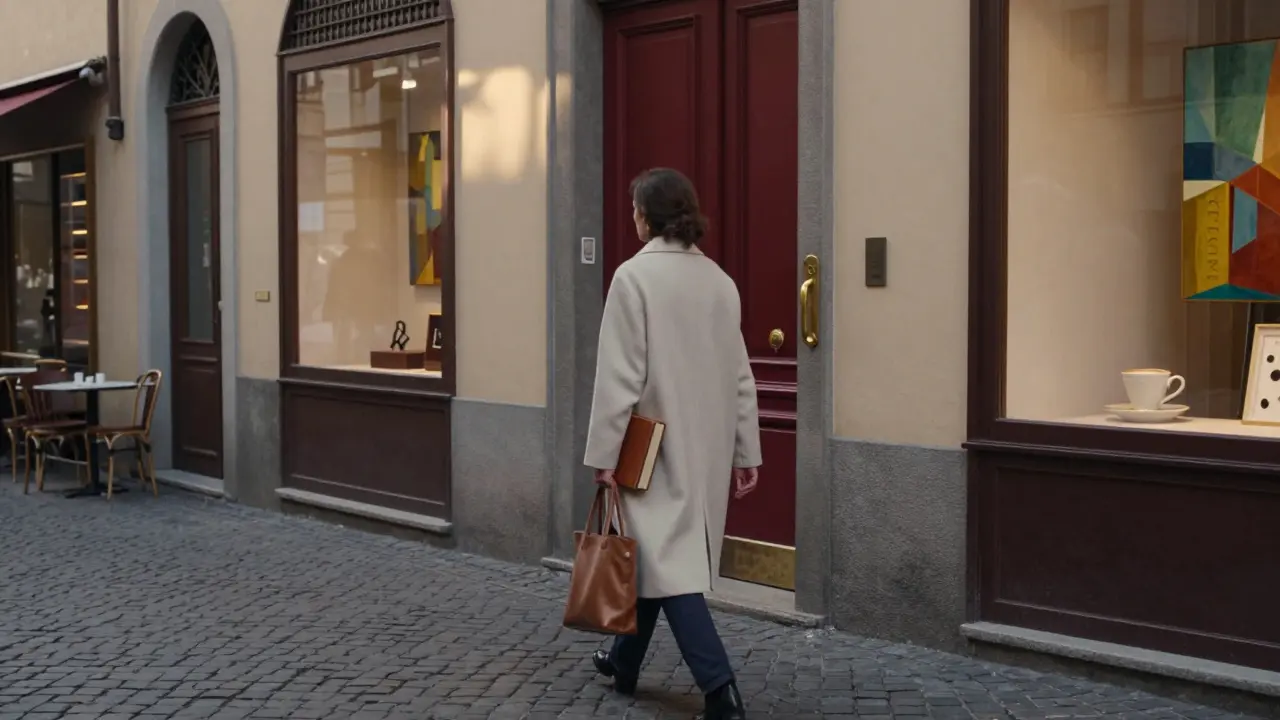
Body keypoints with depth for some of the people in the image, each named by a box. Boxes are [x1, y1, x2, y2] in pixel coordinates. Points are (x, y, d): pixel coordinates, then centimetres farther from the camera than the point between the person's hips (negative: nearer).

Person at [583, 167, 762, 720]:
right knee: (653, 553, 19)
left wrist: (603, 451, -10)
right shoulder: (718, 279, 6)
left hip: (654, 446, -7)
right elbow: (739, 374, 8)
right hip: (704, 445, 7)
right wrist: (746, 451, 13)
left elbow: (620, 374, -16)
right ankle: (625, 663, 32)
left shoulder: (635, 275, -13)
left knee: (669, 562, -5)